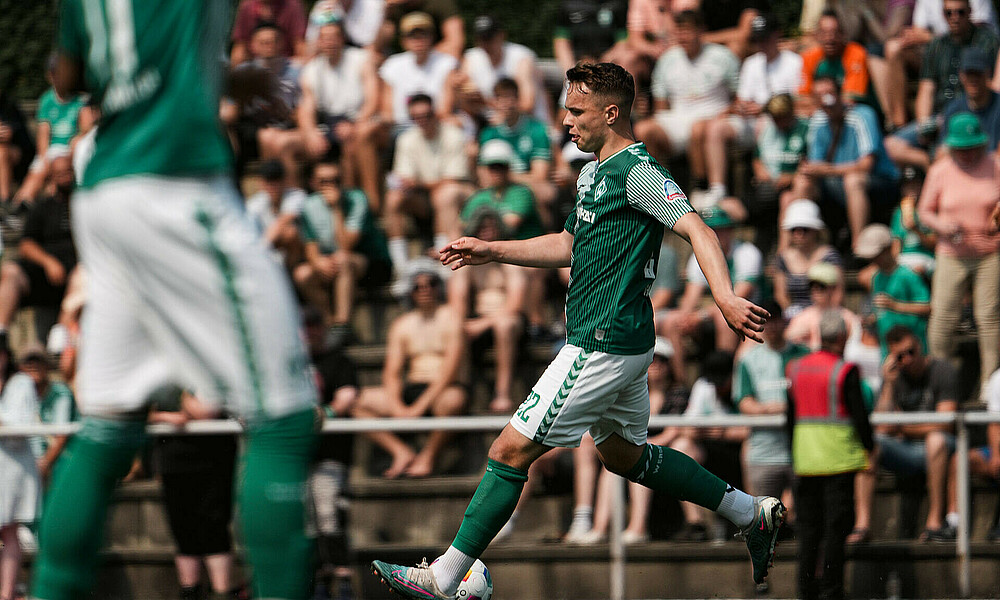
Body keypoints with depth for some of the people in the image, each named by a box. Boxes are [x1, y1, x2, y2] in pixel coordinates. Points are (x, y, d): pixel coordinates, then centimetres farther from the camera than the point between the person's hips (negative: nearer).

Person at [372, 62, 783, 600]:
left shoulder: (637, 172, -15)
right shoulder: (595, 172, 15)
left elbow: (697, 230, -25)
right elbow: (569, 245, 27)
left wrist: (725, 298, -38)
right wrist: (492, 251, 21)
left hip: (605, 346, -11)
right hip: (614, 341, 11)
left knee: (512, 451, -8)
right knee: (622, 453, 24)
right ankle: (752, 514, 30)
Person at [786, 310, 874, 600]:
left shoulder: (796, 369, 8)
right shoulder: (845, 371, -10)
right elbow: (859, 415, -10)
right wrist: (869, 448, 4)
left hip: (804, 456, 5)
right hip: (838, 456, -5)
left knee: (808, 525, 10)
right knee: (836, 524, -1)